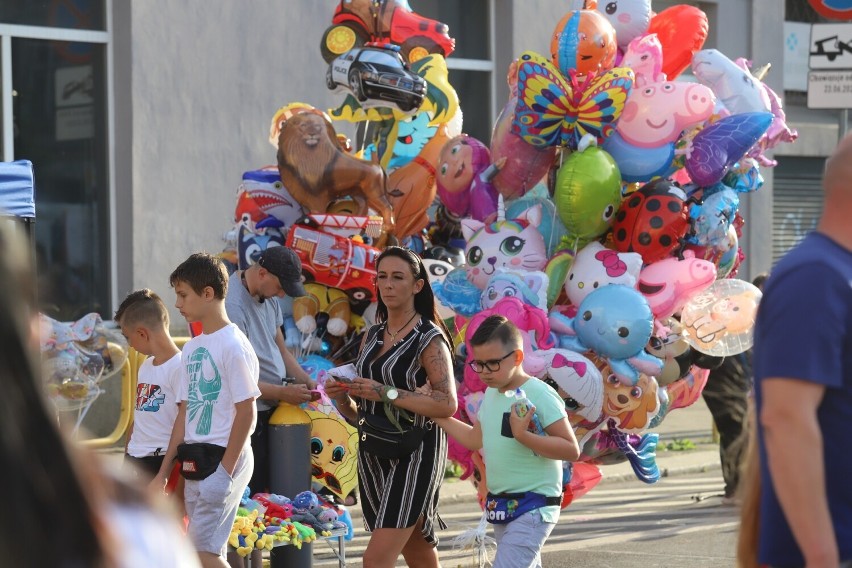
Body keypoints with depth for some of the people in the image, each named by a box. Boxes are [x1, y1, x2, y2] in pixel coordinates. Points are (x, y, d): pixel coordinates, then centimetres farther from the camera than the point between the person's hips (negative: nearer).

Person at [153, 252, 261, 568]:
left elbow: (246, 413, -14)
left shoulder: (233, 345, -12)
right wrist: (163, 473, 14)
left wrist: (224, 470, -17)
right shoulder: (192, 348, 13)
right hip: (194, 464, 8)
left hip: (223, 459, -8)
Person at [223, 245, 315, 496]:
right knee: (254, 493, -6)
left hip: (272, 409, 9)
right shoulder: (233, 305, -20)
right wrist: (283, 393, -17)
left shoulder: (268, 297, 9)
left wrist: (303, 378, 3)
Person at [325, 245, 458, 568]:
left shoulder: (430, 339, -7)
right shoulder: (372, 337, 12)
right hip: (373, 454, 7)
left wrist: (387, 393, -23)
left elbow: (447, 404, -19)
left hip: (415, 453, -7)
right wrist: (342, 399, -5)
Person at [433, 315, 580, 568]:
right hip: (502, 506, 9)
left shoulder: (540, 395, -17)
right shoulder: (491, 394, 8)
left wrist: (523, 435, -29)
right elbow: (476, 440, 22)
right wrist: (437, 415, 18)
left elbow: (571, 450, -20)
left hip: (533, 506, -9)